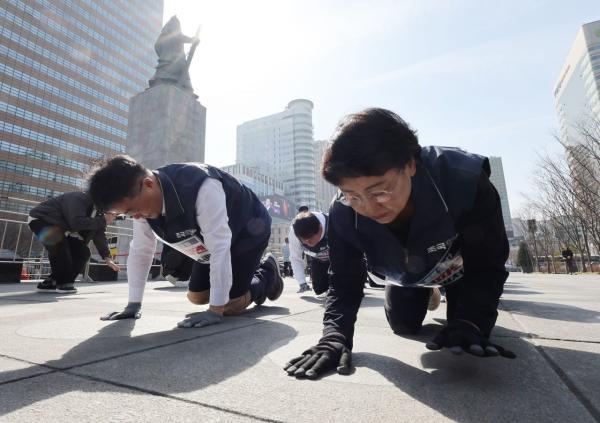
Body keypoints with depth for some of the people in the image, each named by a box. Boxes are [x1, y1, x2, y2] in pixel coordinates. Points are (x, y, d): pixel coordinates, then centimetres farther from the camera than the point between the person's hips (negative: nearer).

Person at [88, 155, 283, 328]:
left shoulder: (200, 186, -41)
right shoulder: (142, 201, -16)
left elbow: (220, 247, -40)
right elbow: (140, 250, -6)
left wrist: (215, 310, -37)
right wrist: (133, 304, -5)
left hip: (248, 231, -7)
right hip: (211, 241, 7)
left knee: (231, 306, -13)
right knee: (197, 297, 7)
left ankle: (267, 274, 14)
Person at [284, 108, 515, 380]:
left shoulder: (466, 183, -43)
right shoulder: (342, 215, -36)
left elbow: (487, 265, -29)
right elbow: (344, 283, -25)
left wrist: (470, 324, -43)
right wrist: (335, 335, -41)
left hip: (463, 265, -1)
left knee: (470, 326, -2)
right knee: (404, 326, 10)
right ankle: (427, 294, 43)